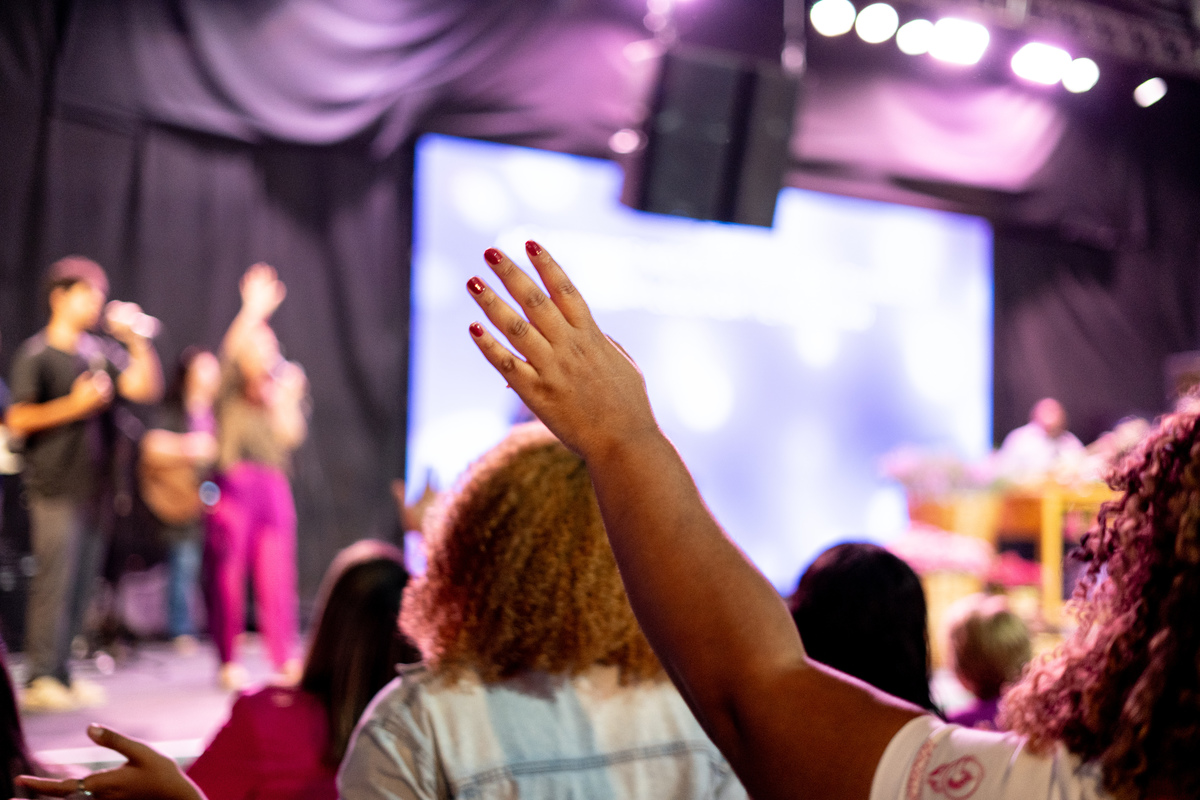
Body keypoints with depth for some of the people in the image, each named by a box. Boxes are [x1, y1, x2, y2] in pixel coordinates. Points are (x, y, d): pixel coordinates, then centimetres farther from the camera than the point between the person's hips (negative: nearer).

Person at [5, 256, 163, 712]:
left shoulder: (101, 352, 14)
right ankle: (40, 679, -3)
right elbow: (18, 419, -10)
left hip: (96, 486, 6)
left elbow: (146, 389, 5)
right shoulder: (35, 354, -2)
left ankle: (60, 674, 14)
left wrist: (136, 339, -3)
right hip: (56, 489, -6)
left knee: (81, 586, 7)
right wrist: (74, 405, -18)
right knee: (55, 581, -9)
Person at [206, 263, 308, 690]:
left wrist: (286, 399, -6)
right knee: (227, 574, -2)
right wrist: (252, 310, -25)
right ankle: (228, 662, 6)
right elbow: (230, 351, -16)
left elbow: (292, 436, 5)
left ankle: (285, 659, 6)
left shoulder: (285, 385, 15)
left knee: (277, 573, -1)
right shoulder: (231, 388, 5)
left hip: (273, 484, 3)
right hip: (232, 483, -3)